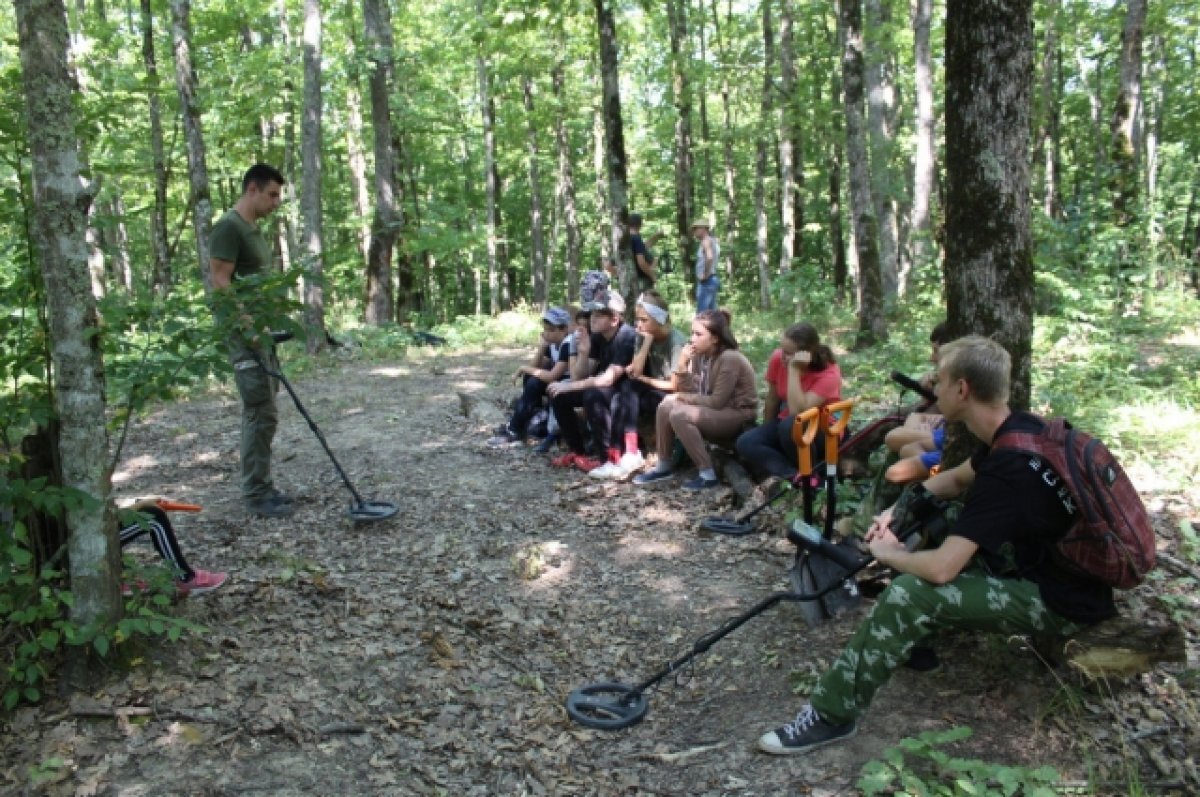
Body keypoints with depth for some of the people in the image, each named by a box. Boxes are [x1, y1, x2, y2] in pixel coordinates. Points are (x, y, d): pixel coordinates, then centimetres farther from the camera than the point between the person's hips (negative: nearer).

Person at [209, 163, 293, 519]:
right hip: (244, 333, -10)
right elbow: (220, 283, -18)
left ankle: (261, 487, 21)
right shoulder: (228, 228, -12)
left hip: (261, 331, 10)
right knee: (262, 414, -9)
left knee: (260, 413, 12)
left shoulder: (254, 229, 17)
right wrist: (249, 329, -22)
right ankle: (256, 495, -1)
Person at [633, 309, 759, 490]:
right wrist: (683, 364, -15)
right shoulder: (700, 355, 1)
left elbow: (717, 401, -23)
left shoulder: (730, 359, -22)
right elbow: (690, 391, -2)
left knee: (679, 415, -26)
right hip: (713, 411, 8)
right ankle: (663, 467, 5)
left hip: (737, 416, -8)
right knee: (665, 407, -5)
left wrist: (681, 397, -14)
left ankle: (708, 475, -20)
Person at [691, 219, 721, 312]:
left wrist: (706, 274, -21)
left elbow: (709, 257, -30)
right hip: (713, 279, 10)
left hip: (706, 281, -10)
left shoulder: (706, 241, -12)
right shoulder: (713, 241, 19)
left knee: (702, 313, -12)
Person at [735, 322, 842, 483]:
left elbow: (797, 412, -36)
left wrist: (794, 369, -38)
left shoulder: (829, 373, -24)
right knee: (745, 443, -19)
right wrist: (768, 432, 12)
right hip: (783, 427, 6)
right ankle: (796, 476, -29)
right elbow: (772, 400, 3)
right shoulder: (778, 358, -11)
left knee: (790, 425, -38)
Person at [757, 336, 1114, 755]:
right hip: (1049, 563, 10)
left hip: (1061, 599, -10)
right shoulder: (1018, 428, -1)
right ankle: (921, 637, 23)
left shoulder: (1008, 466, -30)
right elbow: (958, 478, 19)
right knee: (942, 526, 13)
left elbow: (940, 568, -32)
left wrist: (888, 554, -12)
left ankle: (831, 715, -13)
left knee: (909, 594, -25)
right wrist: (903, 510, 4)